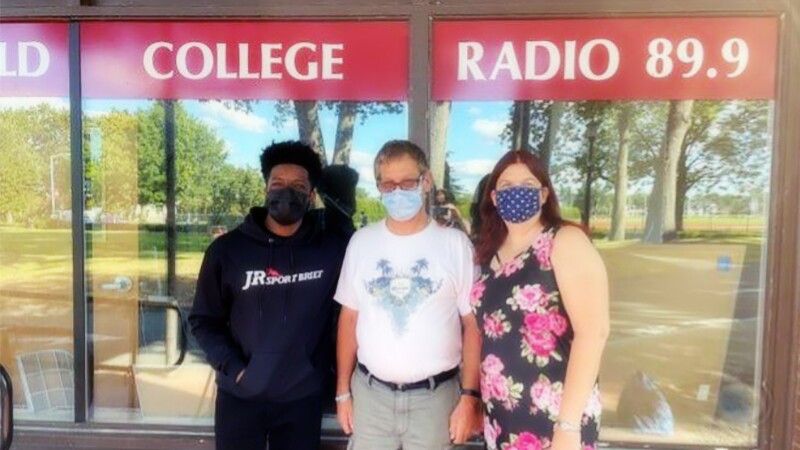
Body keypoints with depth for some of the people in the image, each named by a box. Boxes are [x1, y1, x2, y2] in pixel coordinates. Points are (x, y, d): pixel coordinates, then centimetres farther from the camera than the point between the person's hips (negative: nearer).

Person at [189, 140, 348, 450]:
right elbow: (204, 319, 1)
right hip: (239, 396, 0)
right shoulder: (227, 249, -5)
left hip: (303, 398, 0)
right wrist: (232, 368, -10)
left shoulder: (333, 250, -5)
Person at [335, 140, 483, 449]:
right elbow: (349, 318, 5)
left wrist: (470, 396, -8)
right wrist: (343, 391, 5)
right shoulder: (362, 241, 1)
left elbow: (473, 324, -5)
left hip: (434, 396, -2)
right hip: (370, 392, 2)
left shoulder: (455, 244, -6)